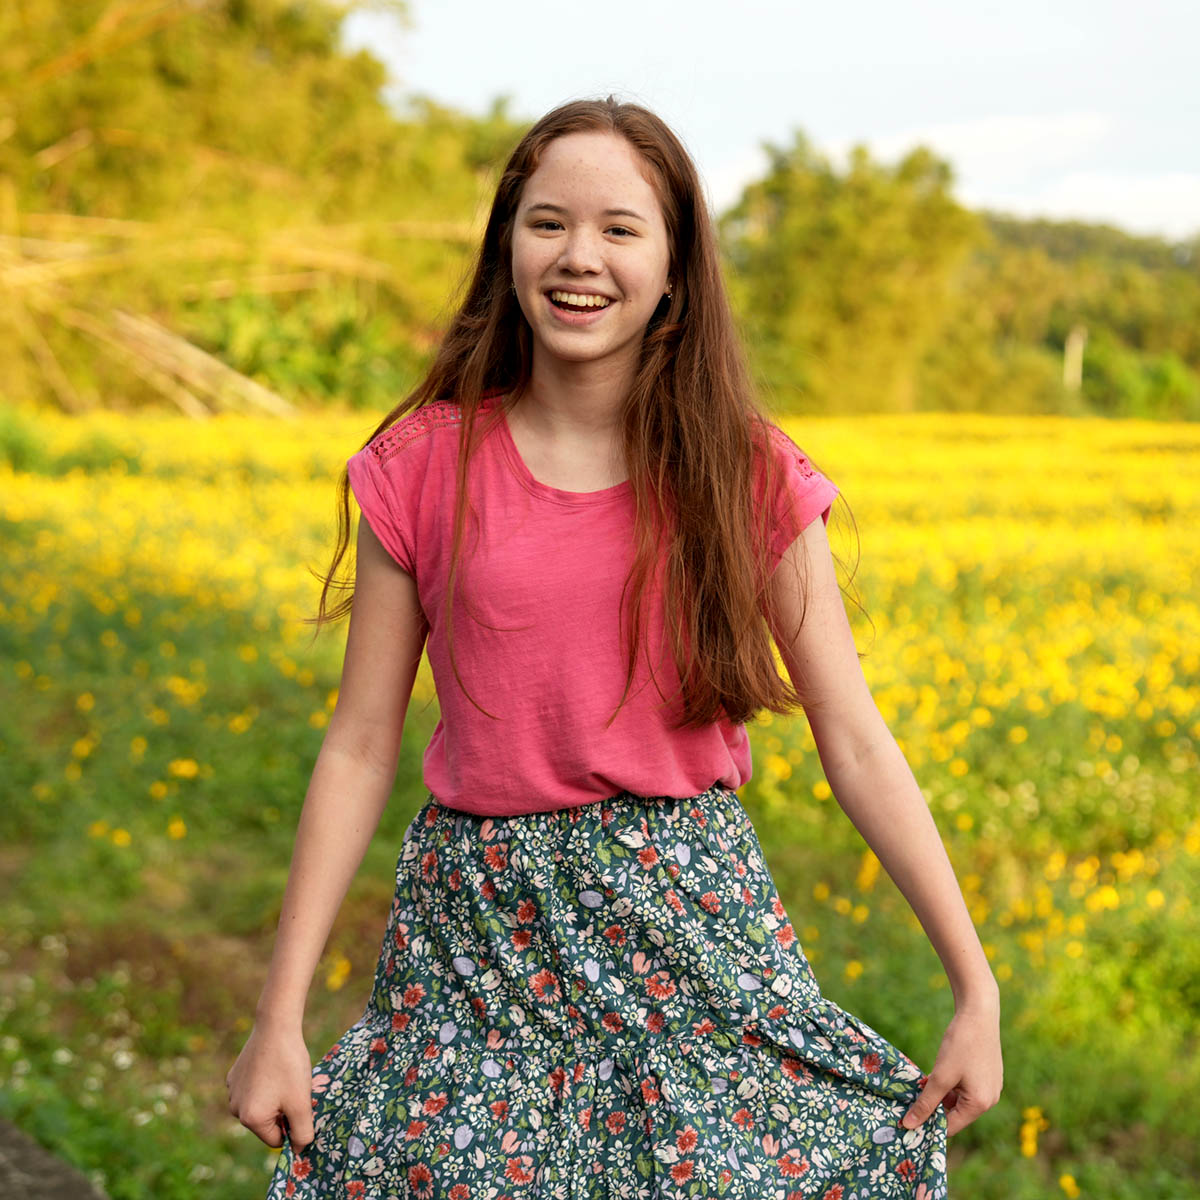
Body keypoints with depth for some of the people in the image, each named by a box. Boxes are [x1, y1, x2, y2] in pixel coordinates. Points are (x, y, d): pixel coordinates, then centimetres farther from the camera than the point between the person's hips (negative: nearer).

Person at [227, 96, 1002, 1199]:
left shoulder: (746, 476, -2)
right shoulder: (425, 467, -2)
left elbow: (856, 743, 0)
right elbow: (359, 749, 1)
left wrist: (979, 990, -3)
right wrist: (280, 1018, -1)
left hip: (691, 915, 0)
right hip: (481, 930, 0)